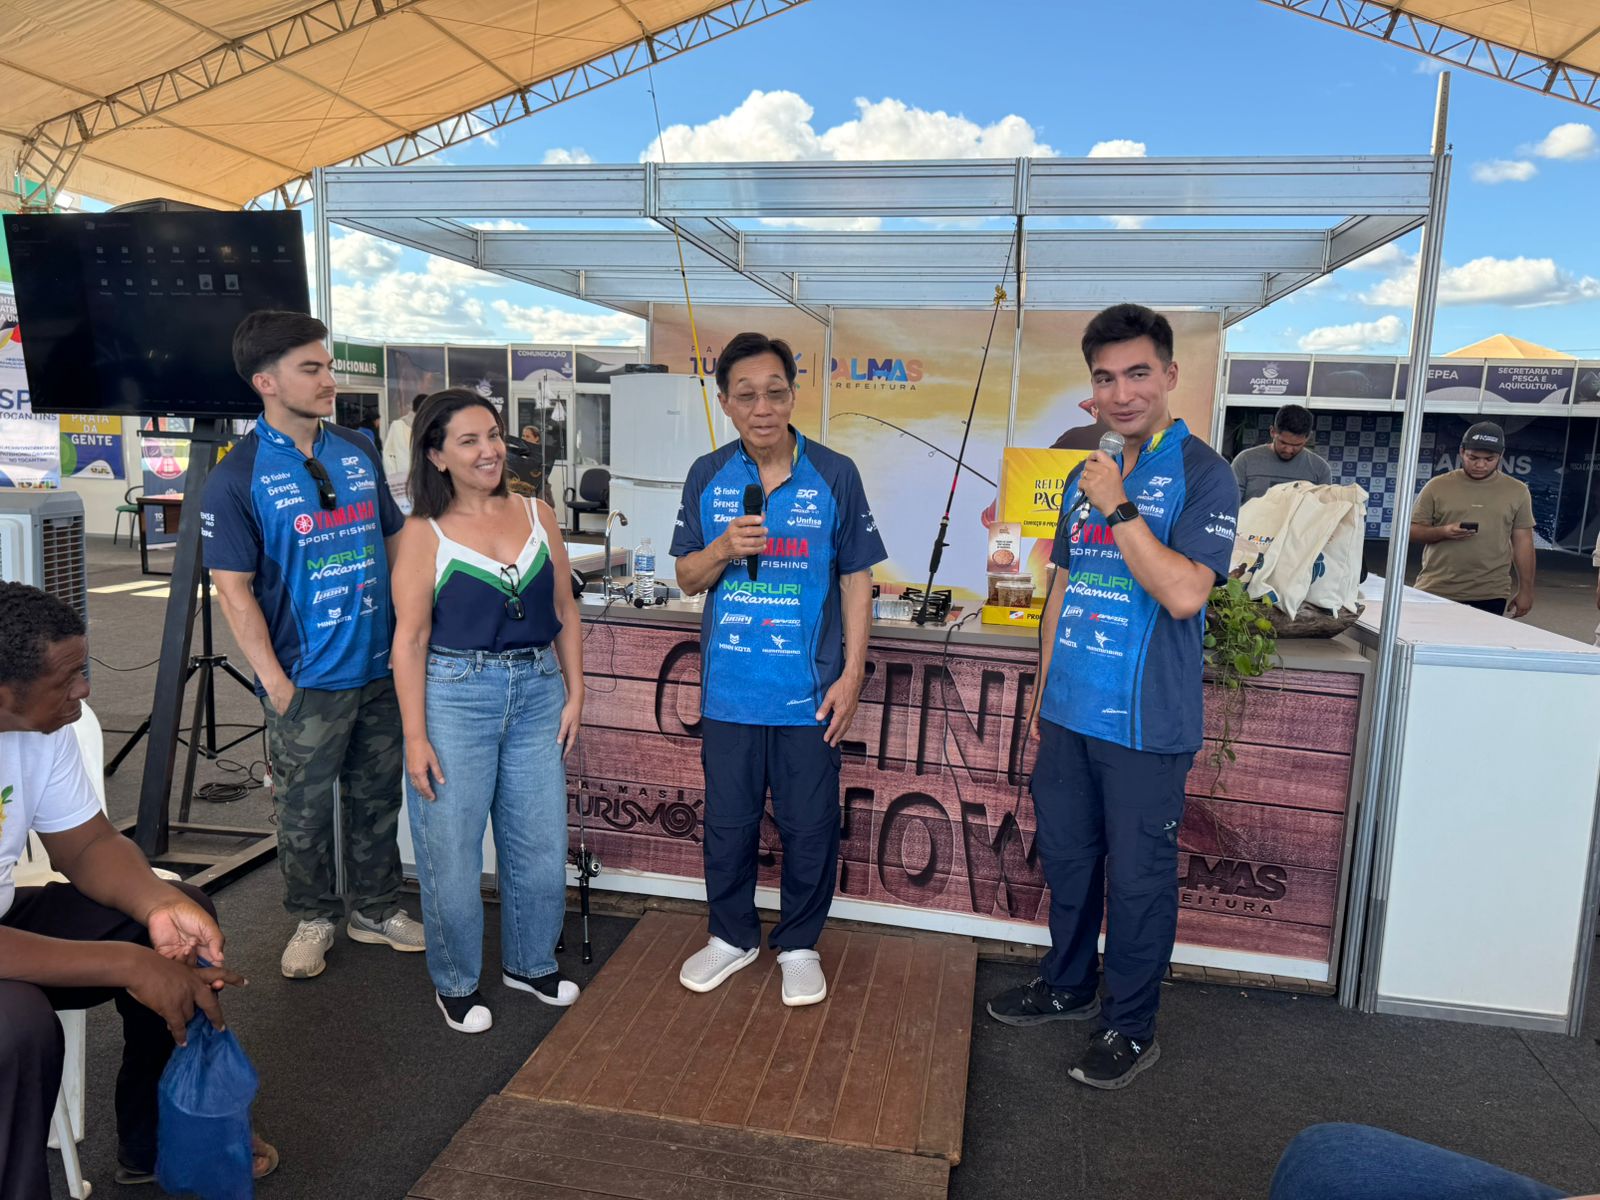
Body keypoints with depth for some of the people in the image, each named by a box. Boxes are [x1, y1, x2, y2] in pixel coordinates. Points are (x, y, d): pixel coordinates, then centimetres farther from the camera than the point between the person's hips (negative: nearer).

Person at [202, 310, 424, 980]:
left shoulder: (359, 452, 5)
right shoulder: (239, 478, -10)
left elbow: (395, 542, 13)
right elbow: (234, 590, -10)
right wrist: (276, 684, -14)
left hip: (381, 668, 5)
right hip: (309, 681, -4)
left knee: (377, 800, 16)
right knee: (304, 814, 10)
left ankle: (375, 909, 34)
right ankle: (313, 919, 31)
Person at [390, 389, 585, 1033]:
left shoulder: (538, 515, 5)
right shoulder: (424, 534, -6)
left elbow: (564, 613, 10)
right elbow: (410, 640, -7)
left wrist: (574, 693, 6)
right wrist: (415, 737, -10)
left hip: (537, 693, 4)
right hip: (455, 697, -3)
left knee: (541, 841, 12)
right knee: (451, 848, 6)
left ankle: (530, 962, 35)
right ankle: (456, 982, 28)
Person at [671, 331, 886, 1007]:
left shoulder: (835, 476, -4)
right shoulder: (707, 477, 2)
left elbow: (857, 579, 0)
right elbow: (687, 578, 7)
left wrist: (852, 674, -6)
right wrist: (723, 550, -15)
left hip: (808, 692, -2)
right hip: (729, 690, 2)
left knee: (809, 827, 9)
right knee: (727, 822, 14)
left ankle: (799, 945, 31)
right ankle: (732, 935, 36)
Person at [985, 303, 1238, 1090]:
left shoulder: (1200, 474, -10)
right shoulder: (1088, 474, 11)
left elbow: (1184, 594, -23)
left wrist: (1118, 509, -22)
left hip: (1146, 723, -7)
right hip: (1070, 710, 7)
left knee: (1137, 877, 5)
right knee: (1065, 854, 18)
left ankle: (1131, 1027, 24)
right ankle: (1068, 986, 38)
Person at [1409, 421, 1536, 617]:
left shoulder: (1517, 491, 5)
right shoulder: (1437, 486, 1)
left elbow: (1523, 542, 7)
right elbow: (1412, 531, 2)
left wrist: (1525, 590, 5)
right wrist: (1443, 532, -18)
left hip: (1490, 595, 1)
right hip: (1436, 591, 0)